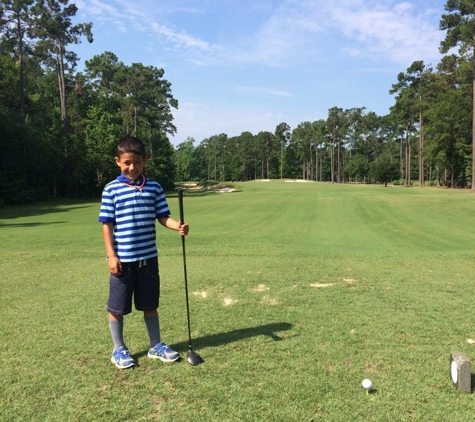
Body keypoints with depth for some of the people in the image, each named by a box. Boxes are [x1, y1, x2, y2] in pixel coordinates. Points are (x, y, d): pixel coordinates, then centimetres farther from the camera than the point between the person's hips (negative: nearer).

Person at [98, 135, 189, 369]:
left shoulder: (154, 188, 2)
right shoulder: (111, 190, -6)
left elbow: (163, 216, 1)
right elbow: (107, 225, -5)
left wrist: (178, 226, -20)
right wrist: (111, 255, -10)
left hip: (149, 258, 3)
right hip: (123, 259, -2)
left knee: (150, 304, 16)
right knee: (117, 306, 10)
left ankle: (156, 345, 31)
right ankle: (118, 349, 29)